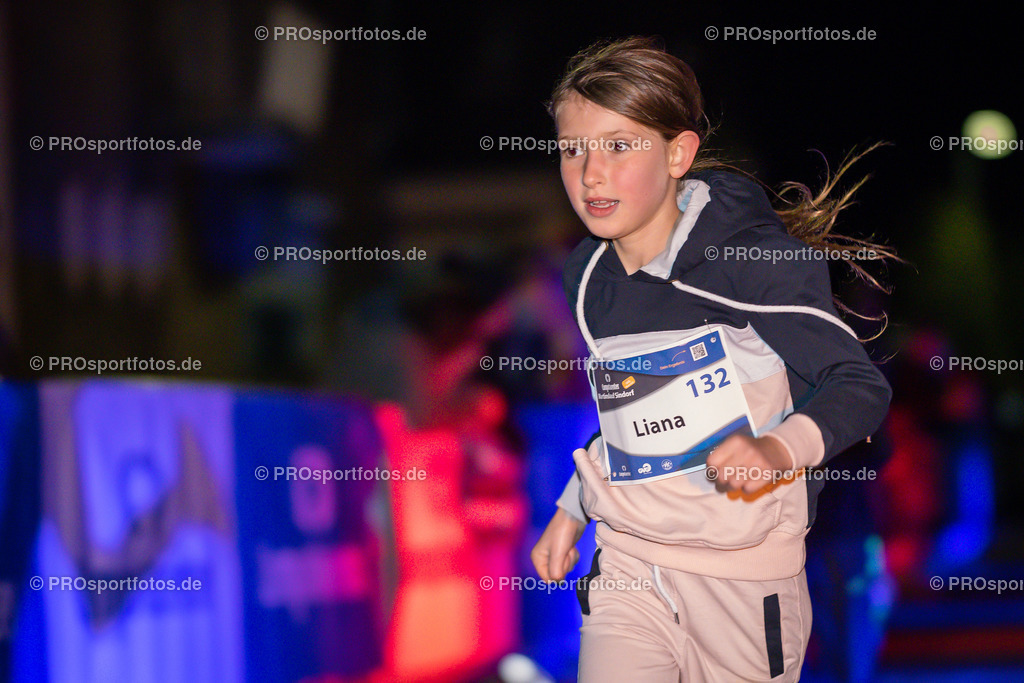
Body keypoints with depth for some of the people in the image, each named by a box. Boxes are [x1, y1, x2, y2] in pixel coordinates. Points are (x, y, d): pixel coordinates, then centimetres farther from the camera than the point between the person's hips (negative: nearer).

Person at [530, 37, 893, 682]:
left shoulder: (757, 259, -14)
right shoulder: (588, 277, 6)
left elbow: (861, 385, -15)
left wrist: (775, 450, -32)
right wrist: (571, 511, 23)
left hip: (744, 569, -4)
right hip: (625, 563, 4)